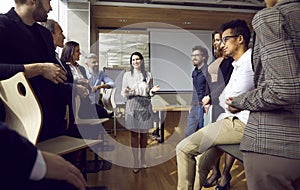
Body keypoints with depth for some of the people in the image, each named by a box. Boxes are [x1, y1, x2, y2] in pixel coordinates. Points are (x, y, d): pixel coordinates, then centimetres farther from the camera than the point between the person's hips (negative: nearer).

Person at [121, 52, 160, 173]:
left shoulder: (148, 75, 8)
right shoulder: (127, 75, 5)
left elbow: (150, 94, 11)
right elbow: (123, 94, 4)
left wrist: (153, 91, -10)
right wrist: (126, 91, -18)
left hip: (145, 106, 1)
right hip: (132, 106, -1)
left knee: (144, 133, 8)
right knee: (134, 134, 1)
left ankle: (143, 159, 24)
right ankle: (136, 161, 11)